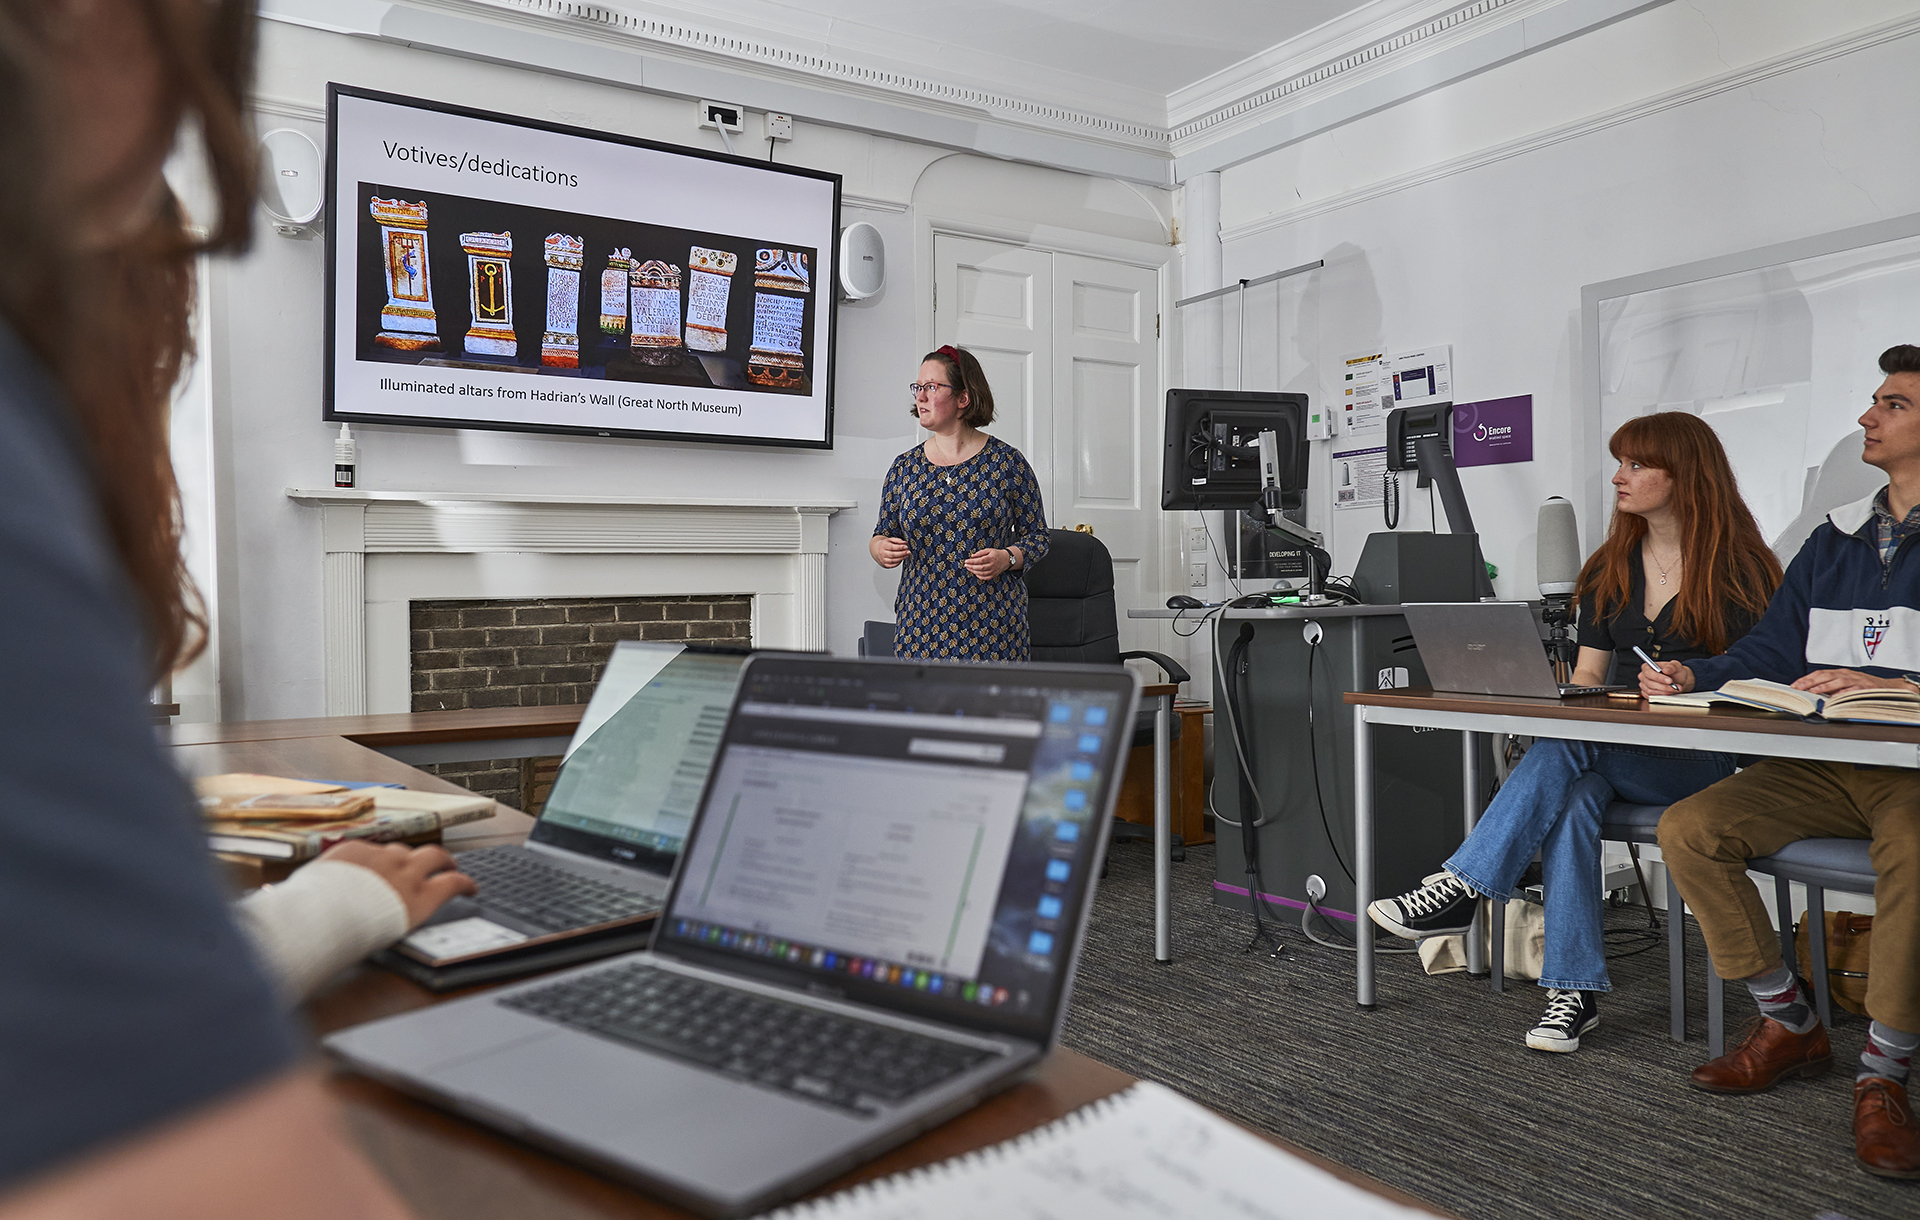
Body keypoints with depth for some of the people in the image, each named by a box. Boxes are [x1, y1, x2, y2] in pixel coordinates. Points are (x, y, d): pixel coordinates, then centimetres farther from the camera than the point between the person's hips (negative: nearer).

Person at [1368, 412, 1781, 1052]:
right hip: (1610, 750, 4)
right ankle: (1575, 990, -31)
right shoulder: (1611, 566, 15)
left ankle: (1462, 887, -35)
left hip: (1703, 759, -4)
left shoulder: (1738, 568, -1)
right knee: (1571, 796, -32)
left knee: (1567, 746, -34)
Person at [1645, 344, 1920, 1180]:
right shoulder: (1833, 540, 16)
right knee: (1688, 830, -15)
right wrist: (1692, 677, -5)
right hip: (1823, 767, 6)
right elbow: (1766, 655, 13)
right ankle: (1790, 1027, 0)